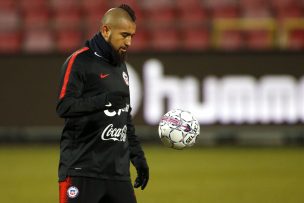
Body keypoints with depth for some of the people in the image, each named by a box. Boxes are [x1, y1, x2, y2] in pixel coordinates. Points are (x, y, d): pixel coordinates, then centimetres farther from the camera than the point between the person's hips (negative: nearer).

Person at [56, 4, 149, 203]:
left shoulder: (120, 66, 20)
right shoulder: (80, 62, -5)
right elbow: (64, 106, -17)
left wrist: (137, 156, 21)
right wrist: (104, 100, -27)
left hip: (118, 172, 7)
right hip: (82, 170, -7)